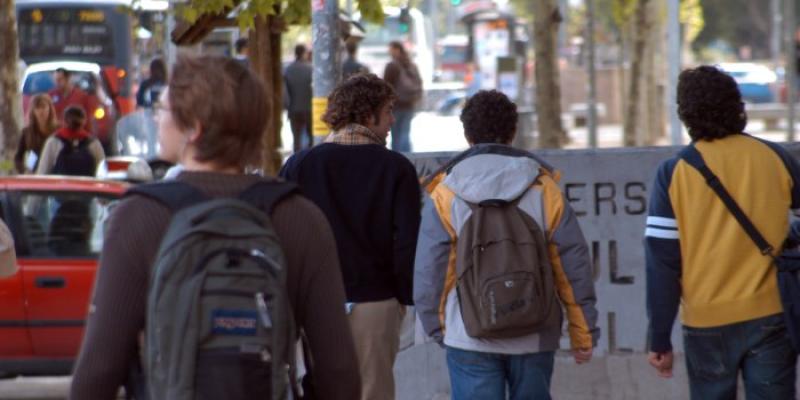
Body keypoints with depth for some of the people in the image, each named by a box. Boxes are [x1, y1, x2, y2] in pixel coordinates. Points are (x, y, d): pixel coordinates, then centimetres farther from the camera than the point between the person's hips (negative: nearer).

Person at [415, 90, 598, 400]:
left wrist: (437, 327, 13)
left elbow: (429, 272, -2)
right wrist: (584, 335, 9)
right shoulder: (544, 189, 1)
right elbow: (574, 267, 1)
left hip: (470, 341, -2)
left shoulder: (445, 194, -3)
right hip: (534, 340, 2)